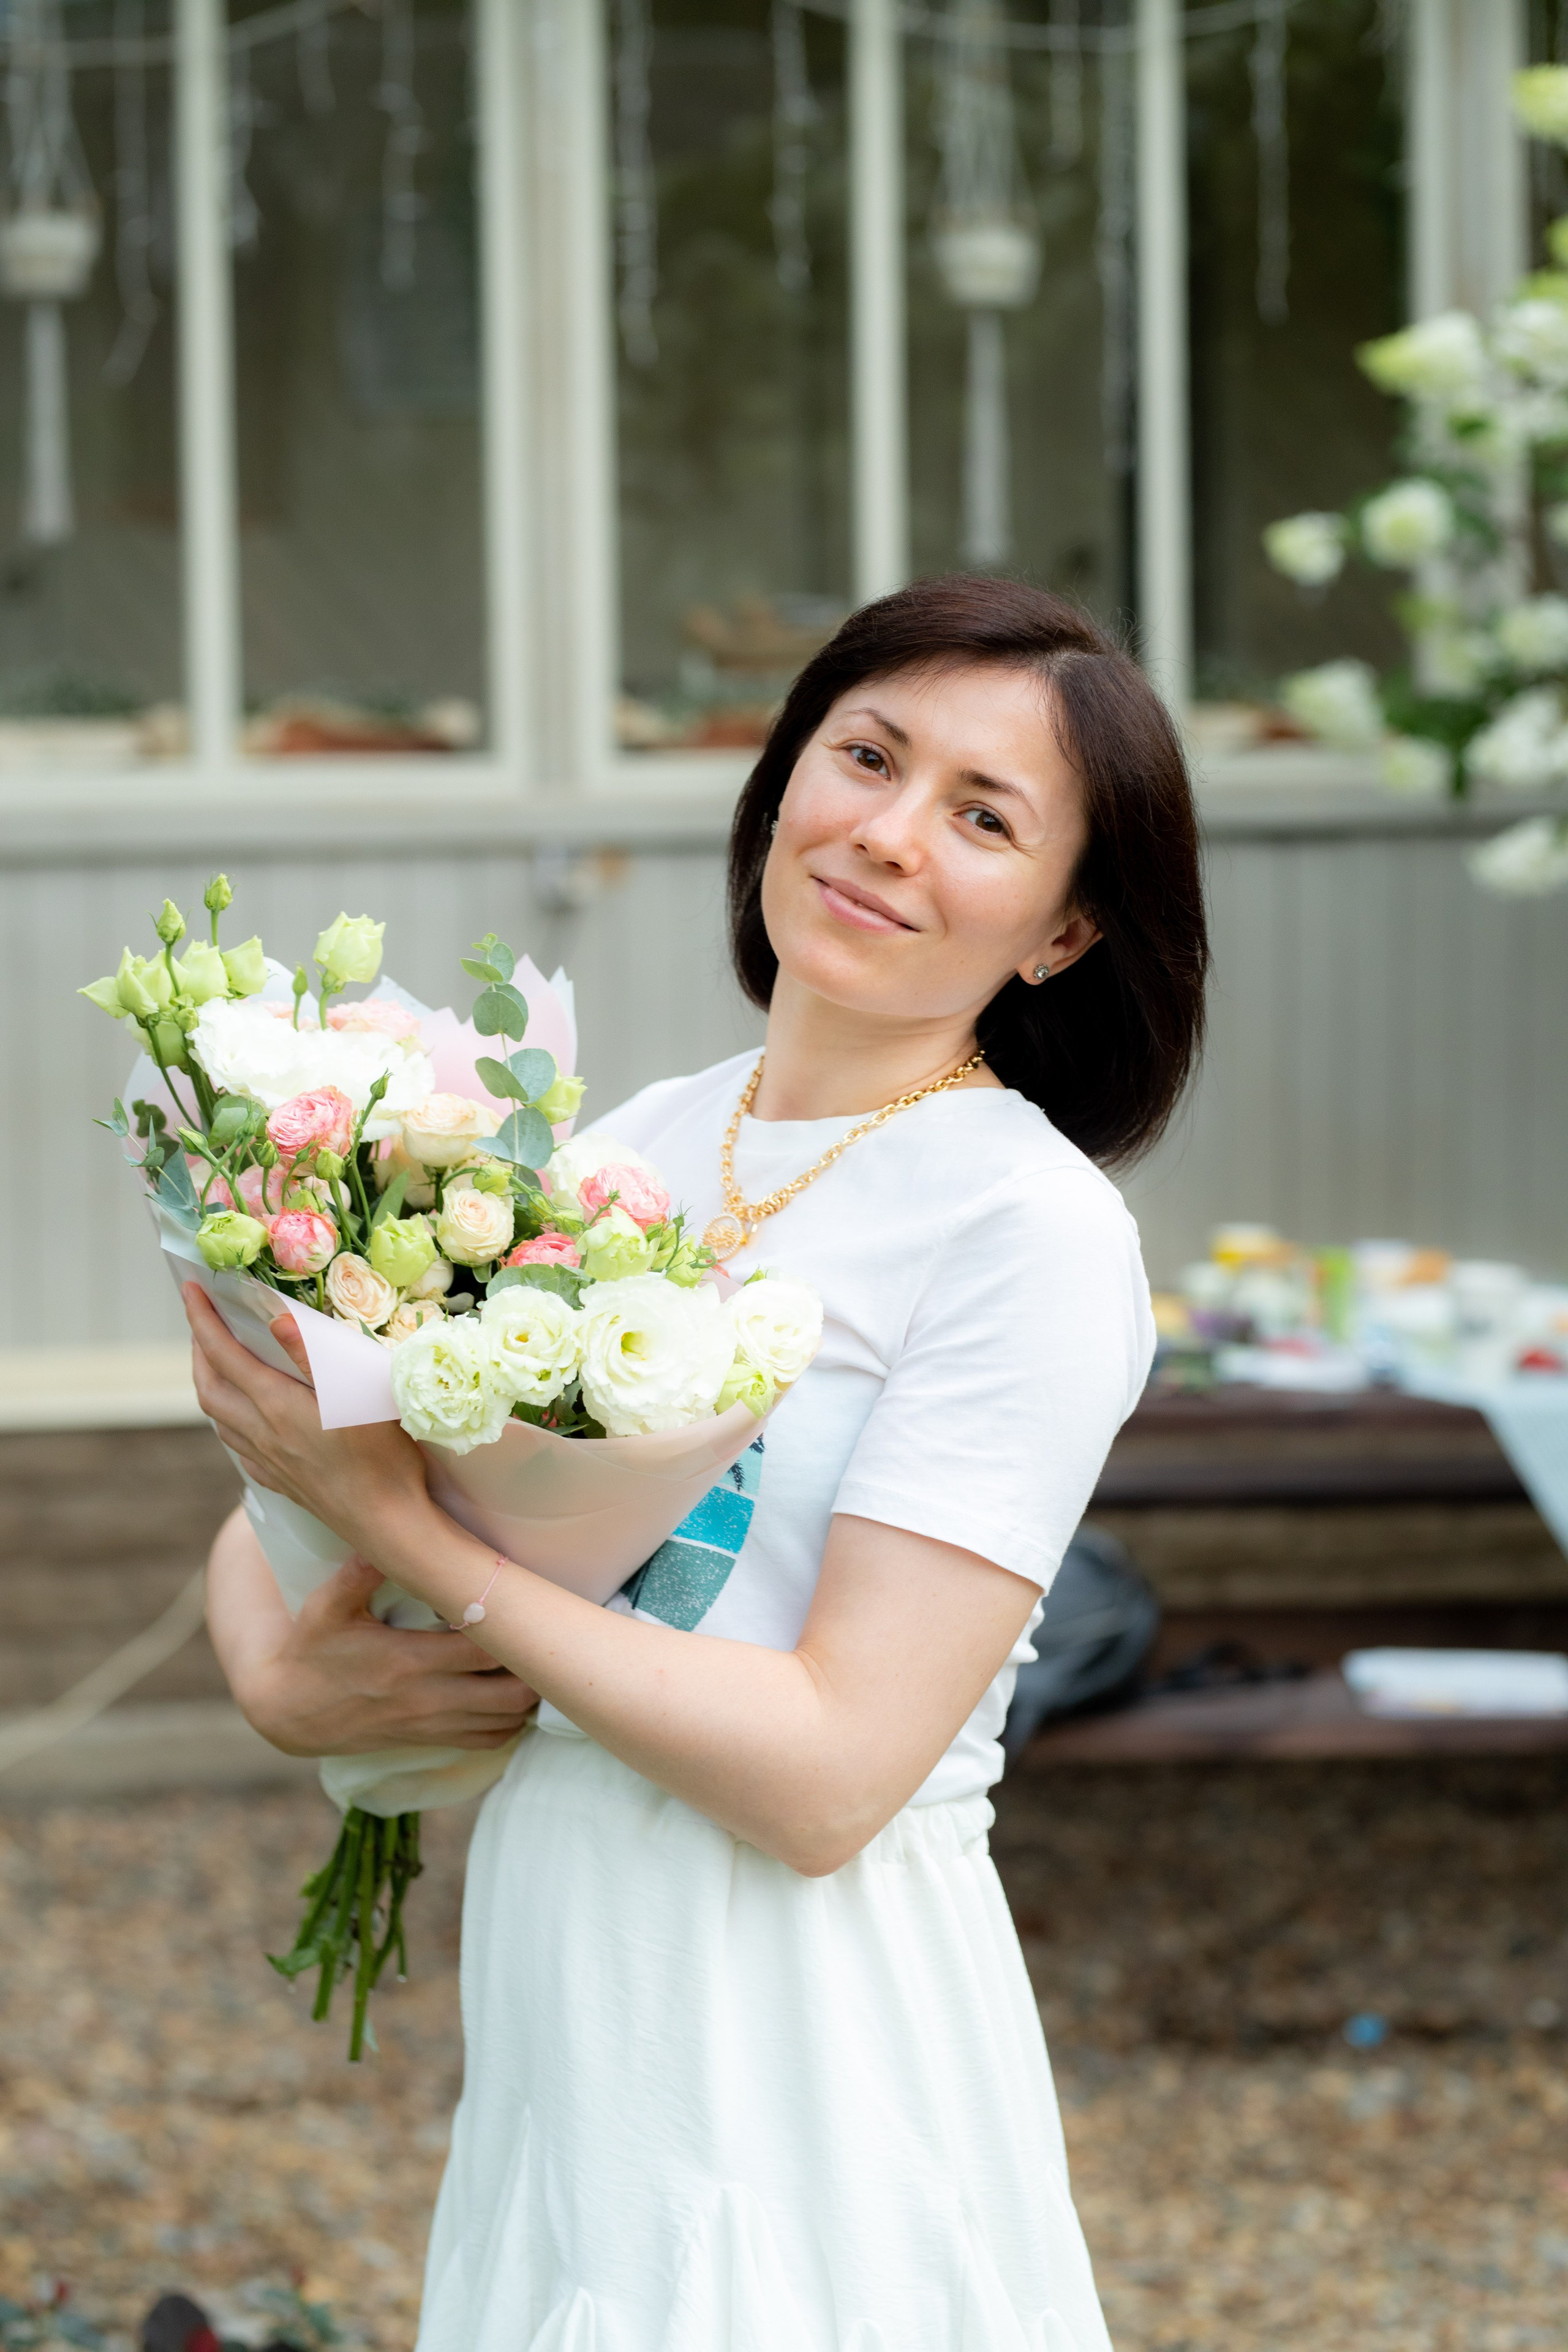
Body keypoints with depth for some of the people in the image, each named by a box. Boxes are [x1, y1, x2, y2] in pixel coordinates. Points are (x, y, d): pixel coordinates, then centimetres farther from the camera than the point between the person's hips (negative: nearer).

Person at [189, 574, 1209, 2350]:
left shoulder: (1034, 1231, -13)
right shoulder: (635, 1148, 6)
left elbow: (826, 1773, -19)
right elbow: (282, 1473, 12)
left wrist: (409, 1537, -18)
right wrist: (276, 1678, -10)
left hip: (806, 2065, -6)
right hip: (563, 2049, 6)